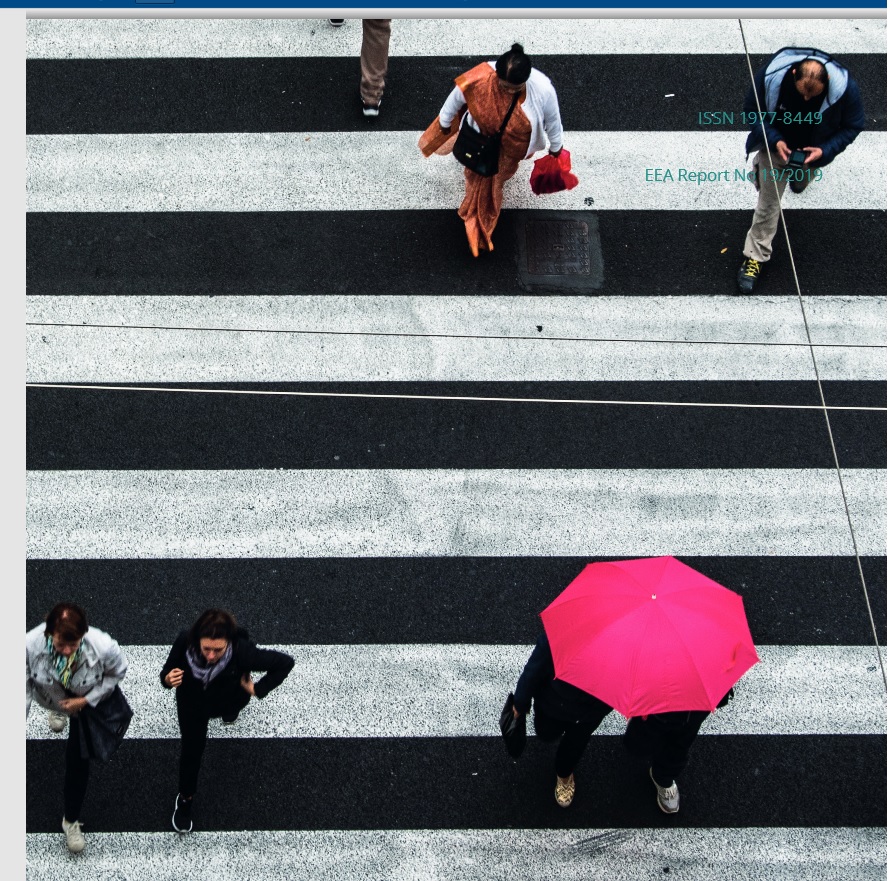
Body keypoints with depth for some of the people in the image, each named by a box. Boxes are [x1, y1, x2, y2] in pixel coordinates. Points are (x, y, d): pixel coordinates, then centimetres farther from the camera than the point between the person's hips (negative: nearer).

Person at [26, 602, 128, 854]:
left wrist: (86, 700, -25)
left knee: (78, 758, 3)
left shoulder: (103, 646, -44)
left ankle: (71, 820, 27)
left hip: (88, 703, -1)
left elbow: (117, 673, -20)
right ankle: (58, 711, 79)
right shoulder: (30, 644, -43)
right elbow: (24, 686, -25)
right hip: (51, 697, 1)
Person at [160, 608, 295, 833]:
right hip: (192, 702, 0)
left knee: (230, 710, 35)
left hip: (228, 701, 1)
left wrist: (258, 689, -27)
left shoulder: (242, 652, -44)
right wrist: (168, 679, -46)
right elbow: (168, 670, -24)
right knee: (192, 747, 7)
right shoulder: (185, 642, -41)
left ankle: (229, 714, 74)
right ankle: (185, 798, 35)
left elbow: (286, 662, -33)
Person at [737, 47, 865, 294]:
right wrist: (774, 141, -30)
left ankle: (799, 179, 70)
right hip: (776, 145, -1)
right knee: (768, 201, 2)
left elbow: (853, 125, -18)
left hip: (814, 151, 1)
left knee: (801, 183, 32)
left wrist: (825, 151, -31)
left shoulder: (845, 86, -36)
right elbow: (753, 111, -17)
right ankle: (755, 256, 17)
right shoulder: (770, 76, -36)